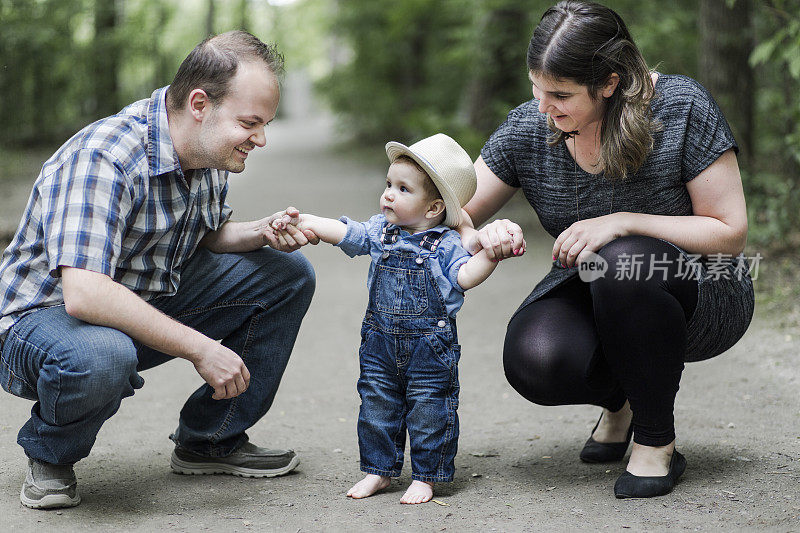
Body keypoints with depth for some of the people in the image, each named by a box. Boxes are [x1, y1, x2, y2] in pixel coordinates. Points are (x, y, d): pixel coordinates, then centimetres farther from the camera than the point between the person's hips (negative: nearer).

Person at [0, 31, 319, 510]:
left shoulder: (209, 150, -3)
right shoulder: (103, 157, -30)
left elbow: (206, 235, 15)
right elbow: (83, 294, -39)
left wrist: (261, 233, -9)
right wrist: (200, 349, -34)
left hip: (149, 301, 8)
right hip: (45, 315, -8)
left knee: (289, 275, 0)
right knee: (102, 357, -43)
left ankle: (210, 439, 8)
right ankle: (50, 452, -7)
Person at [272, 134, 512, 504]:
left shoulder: (446, 244, -7)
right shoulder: (380, 231, 5)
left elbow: (465, 276, -16)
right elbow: (342, 232, 5)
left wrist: (490, 253, -29)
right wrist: (303, 221, -2)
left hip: (430, 346, -4)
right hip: (380, 342, 4)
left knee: (429, 411, 1)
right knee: (377, 407, 10)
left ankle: (425, 476, 14)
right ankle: (378, 470, 24)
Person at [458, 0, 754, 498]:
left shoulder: (682, 107, -18)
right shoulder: (528, 128, -9)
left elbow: (731, 233, -15)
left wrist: (623, 223, -28)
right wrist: (483, 237, -29)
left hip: (703, 298, -3)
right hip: (593, 299, 3)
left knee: (619, 263, -37)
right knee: (533, 360, -31)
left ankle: (658, 443, -16)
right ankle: (619, 400, 7)